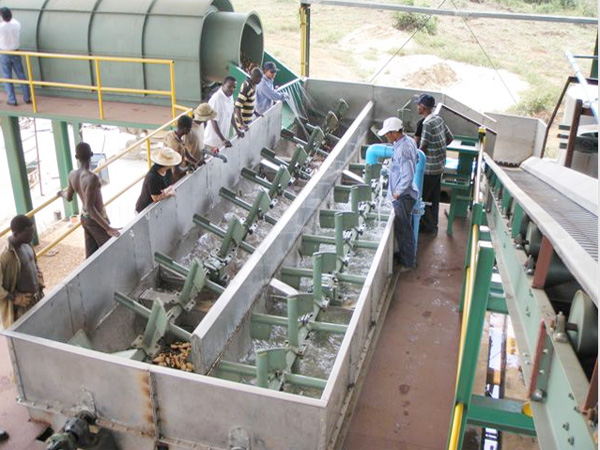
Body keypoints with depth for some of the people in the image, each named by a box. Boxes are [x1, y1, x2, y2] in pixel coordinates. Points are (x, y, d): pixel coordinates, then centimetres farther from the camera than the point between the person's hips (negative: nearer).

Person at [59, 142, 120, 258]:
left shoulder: (72, 175, -5)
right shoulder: (92, 178, -29)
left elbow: (69, 198, 11)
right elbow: (90, 207, -32)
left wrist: (62, 194, 36)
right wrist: (107, 228, -36)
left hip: (84, 218, 8)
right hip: (96, 220, -8)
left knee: (91, 254, 16)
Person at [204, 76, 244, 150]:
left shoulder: (230, 96, 1)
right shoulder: (216, 99, -25)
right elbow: (213, 121, -23)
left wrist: (237, 130, 16)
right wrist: (222, 140, -25)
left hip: (224, 137, 8)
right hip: (213, 141, -8)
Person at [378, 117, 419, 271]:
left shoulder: (402, 150, -27)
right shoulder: (408, 140, 3)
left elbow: (407, 177, -29)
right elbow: (416, 159, 21)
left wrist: (397, 193, -18)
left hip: (402, 196, -10)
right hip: (404, 194, 10)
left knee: (403, 229, 4)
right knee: (401, 228, 21)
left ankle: (408, 262, 16)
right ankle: (403, 254, 36)